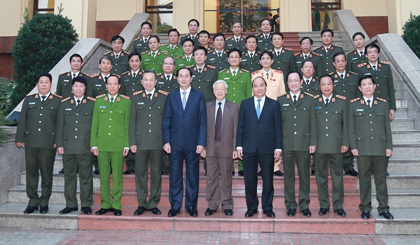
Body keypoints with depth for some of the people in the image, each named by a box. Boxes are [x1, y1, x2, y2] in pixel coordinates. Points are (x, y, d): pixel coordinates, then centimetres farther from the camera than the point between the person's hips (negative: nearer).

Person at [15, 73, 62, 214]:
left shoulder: (58, 101, 6)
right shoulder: (28, 100, 14)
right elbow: (22, 121, 11)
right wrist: (19, 139, 4)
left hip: (48, 143, -2)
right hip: (30, 143, 3)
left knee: (47, 174, 3)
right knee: (31, 173, 7)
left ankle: (44, 202, 14)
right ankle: (33, 202, 17)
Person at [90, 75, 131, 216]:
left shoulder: (126, 101, 4)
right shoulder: (99, 101, 10)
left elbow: (127, 124, 2)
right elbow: (94, 124, 9)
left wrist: (126, 145, -3)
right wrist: (94, 144, 3)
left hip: (118, 145, -2)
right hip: (102, 144, 2)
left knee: (117, 176, 3)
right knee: (103, 176, 7)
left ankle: (116, 205, 13)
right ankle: (105, 204, 18)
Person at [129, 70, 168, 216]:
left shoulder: (164, 97, 5)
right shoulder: (136, 98, 8)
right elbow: (132, 121, 6)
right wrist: (132, 142, -1)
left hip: (157, 142, -1)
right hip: (140, 142, 1)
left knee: (156, 173, 6)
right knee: (140, 173, 6)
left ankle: (153, 204, 18)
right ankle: (142, 204, 17)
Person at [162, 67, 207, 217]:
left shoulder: (199, 96, 4)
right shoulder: (171, 96, 8)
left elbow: (203, 121, 0)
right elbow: (166, 121, 6)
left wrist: (201, 142, -6)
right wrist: (166, 141, -2)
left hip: (192, 143, -1)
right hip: (175, 143, 1)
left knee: (193, 175, 7)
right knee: (175, 175, 6)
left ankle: (191, 205, 19)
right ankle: (175, 206, 18)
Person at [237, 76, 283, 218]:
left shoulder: (274, 104, 6)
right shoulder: (245, 104, 9)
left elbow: (278, 127, 3)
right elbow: (240, 126, 7)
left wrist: (278, 147, -2)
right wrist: (239, 145, 0)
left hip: (267, 148, -1)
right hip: (249, 148, 1)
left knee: (268, 179, 6)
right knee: (249, 179, 6)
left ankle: (267, 207, 20)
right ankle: (251, 207, 20)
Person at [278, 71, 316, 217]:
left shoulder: (309, 100, 8)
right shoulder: (281, 100, 8)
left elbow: (312, 123, 5)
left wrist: (313, 143, -2)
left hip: (304, 144, 0)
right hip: (287, 144, 0)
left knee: (304, 176, 6)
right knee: (288, 176, 7)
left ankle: (304, 205, 18)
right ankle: (290, 205, 17)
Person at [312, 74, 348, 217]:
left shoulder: (342, 102, 5)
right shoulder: (313, 102, 5)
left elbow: (346, 124, 5)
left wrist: (345, 143, 0)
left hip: (336, 145, 0)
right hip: (319, 146, 0)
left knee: (337, 176, 5)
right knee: (321, 176, 7)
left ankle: (338, 206, 17)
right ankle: (324, 205, 18)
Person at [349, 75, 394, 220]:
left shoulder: (383, 104, 9)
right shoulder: (354, 105, 5)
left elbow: (387, 127, 9)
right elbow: (351, 128, 3)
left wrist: (389, 146, 3)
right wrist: (353, 146, -4)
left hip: (380, 148, 1)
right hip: (362, 148, -1)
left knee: (381, 179, 7)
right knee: (364, 179, 5)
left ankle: (383, 208, 17)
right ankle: (365, 208, 16)